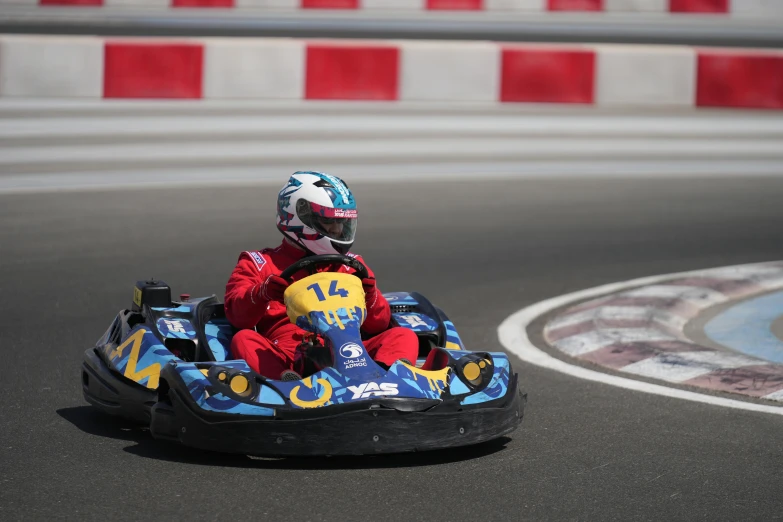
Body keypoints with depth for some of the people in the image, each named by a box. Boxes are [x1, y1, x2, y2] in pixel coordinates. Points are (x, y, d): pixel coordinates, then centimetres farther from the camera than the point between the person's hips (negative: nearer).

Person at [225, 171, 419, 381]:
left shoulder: (350, 267, 26)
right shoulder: (259, 264, 19)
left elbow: (378, 325, 17)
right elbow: (237, 315, 3)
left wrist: (368, 294, -4)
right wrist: (261, 293, -19)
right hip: (284, 359, -2)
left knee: (404, 336, -20)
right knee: (243, 340, -30)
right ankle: (287, 381, -60)